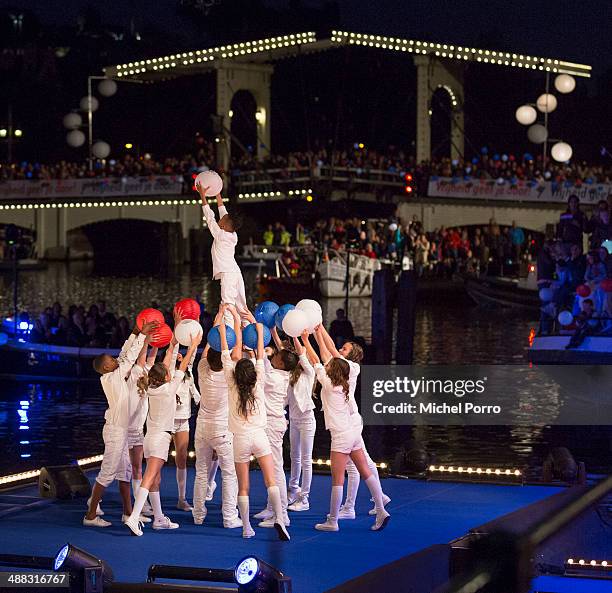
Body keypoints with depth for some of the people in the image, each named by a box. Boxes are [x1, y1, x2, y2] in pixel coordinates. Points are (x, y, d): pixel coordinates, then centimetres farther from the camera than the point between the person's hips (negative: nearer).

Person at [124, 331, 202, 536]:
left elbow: (164, 366, 19)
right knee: (149, 479, -15)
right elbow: (182, 368, -2)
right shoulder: (168, 389, -10)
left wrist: (173, 345, 26)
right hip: (161, 437, -8)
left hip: (150, 437, 8)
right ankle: (134, 518, -25)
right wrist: (193, 346, 5)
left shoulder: (152, 388, 7)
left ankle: (159, 518, 21)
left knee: (155, 480, 13)